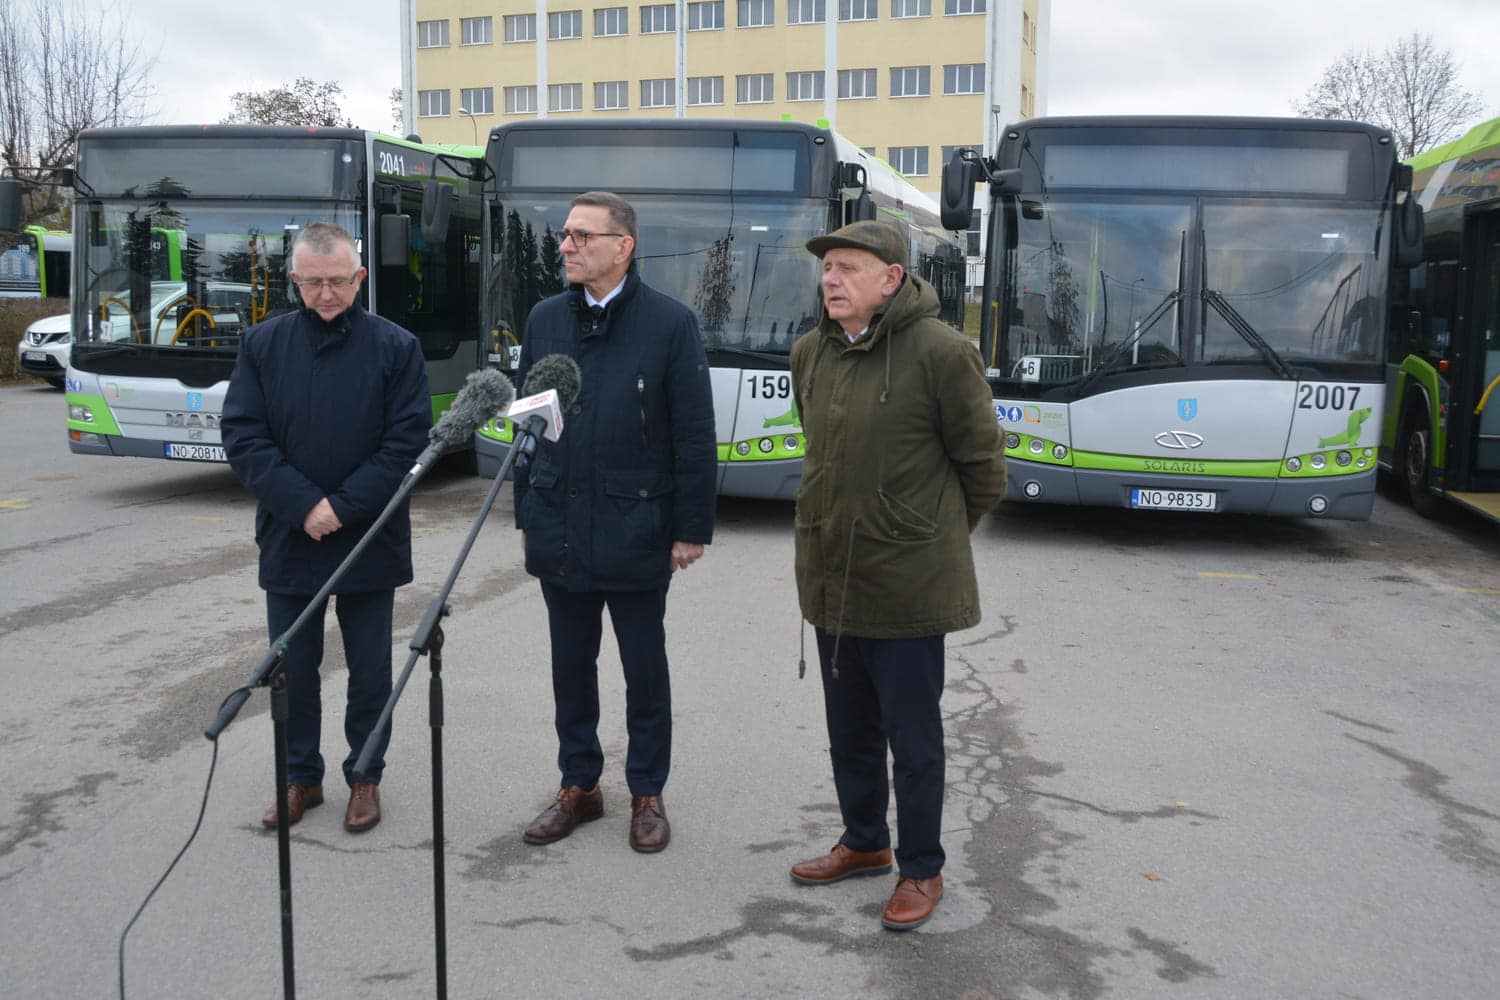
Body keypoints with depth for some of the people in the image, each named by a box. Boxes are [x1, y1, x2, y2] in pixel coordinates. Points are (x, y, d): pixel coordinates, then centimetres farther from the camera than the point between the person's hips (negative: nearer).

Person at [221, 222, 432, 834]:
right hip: (288, 541, 2)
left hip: (370, 544, -2)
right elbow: (242, 437, -3)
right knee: (292, 667, 11)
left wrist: (343, 507, -15)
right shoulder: (263, 344, 2)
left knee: (370, 669, 9)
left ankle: (364, 778, 26)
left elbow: (407, 441, -7)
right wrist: (302, 505, -15)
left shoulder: (396, 347, -3)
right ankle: (301, 778, 28)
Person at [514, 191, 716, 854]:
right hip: (558, 531, 4)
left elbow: (695, 436, -7)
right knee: (571, 666, 15)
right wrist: (526, 513, 10)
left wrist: (692, 528, -8)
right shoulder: (545, 319, 6)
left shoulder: (670, 324, -8)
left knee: (644, 669, 10)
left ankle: (647, 794, 25)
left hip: (636, 534, -4)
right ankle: (578, 786, 30)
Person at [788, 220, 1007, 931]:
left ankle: (921, 871, 24)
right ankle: (864, 843, 39)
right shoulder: (810, 353, 5)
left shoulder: (940, 352, -15)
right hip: (830, 579, 6)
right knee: (849, 730, 20)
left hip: (907, 585, -6)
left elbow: (982, 469, -6)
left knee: (912, 737, 6)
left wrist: (934, 535, 6)